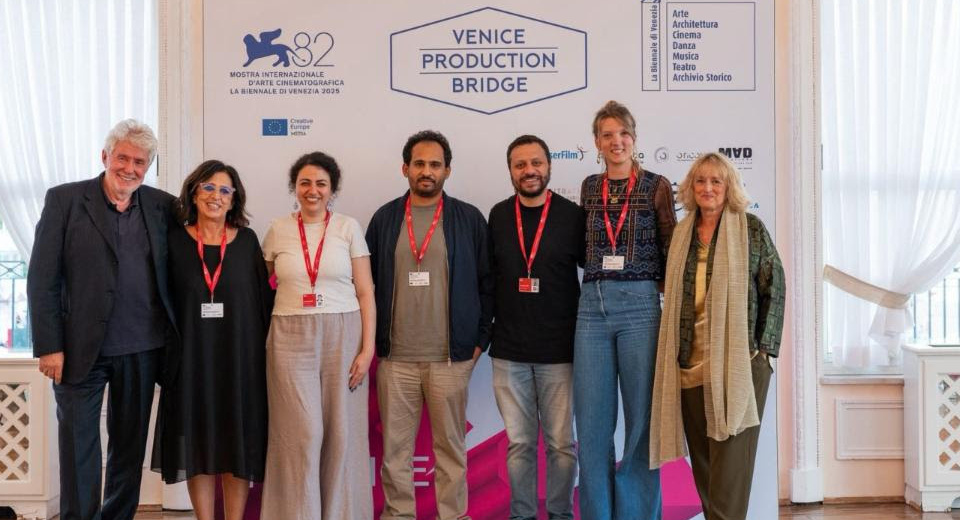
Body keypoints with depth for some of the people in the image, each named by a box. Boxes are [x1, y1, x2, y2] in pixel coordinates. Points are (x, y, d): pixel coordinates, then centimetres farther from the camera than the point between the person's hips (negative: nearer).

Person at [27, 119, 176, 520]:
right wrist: (49, 346, -10)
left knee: (130, 445, 13)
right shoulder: (64, 200, -2)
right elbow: (42, 279, -5)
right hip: (81, 349, -3)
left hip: (142, 350, 3)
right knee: (79, 446, 4)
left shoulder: (163, 205, 6)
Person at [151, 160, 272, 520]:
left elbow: (264, 297, 3)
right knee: (197, 441, 6)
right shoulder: (175, 240, 2)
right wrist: (165, 350, -1)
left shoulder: (247, 241, 3)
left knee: (239, 441, 5)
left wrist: (268, 349, -2)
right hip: (192, 356, 0)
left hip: (240, 356, 0)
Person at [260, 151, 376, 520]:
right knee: (302, 433, -1)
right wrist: (262, 343, 7)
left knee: (342, 433, 2)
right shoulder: (278, 231, 6)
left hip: (343, 336, 0)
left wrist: (367, 348, -5)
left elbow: (365, 293, 2)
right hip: (292, 338, 0)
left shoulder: (348, 228, 3)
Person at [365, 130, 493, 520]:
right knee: (395, 445, 7)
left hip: (451, 357, -1)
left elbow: (487, 283, 4)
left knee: (451, 444, 6)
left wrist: (480, 340, 0)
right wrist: (374, 340, 6)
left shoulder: (469, 219, 2)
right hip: (394, 356, 2)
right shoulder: (384, 218, 7)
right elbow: (368, 282, 10)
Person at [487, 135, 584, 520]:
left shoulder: (572, 215, -2)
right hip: (509, 351, 2)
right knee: (519, 443, 10)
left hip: (559, 350, -2)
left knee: (562, 443, 6)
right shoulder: (498, 217, 5)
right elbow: (487, 277, 13)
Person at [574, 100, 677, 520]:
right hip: (592, 304, 3)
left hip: (639, 304, -3)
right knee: (592, 421, 5)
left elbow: (671, 249, 4)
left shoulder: (656, 186, 3)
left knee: (641, 415, 3)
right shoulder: (589, 187, 13)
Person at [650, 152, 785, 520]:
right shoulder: (682, 233, 12)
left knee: (730, 458, -7)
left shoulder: (750, 228, 0)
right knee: (702, 460, 9)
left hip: (738, 361, -4)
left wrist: (762, 348, -5)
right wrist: (674, 352, 9)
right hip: (690, 362, 4)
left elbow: (774, 289, 1)